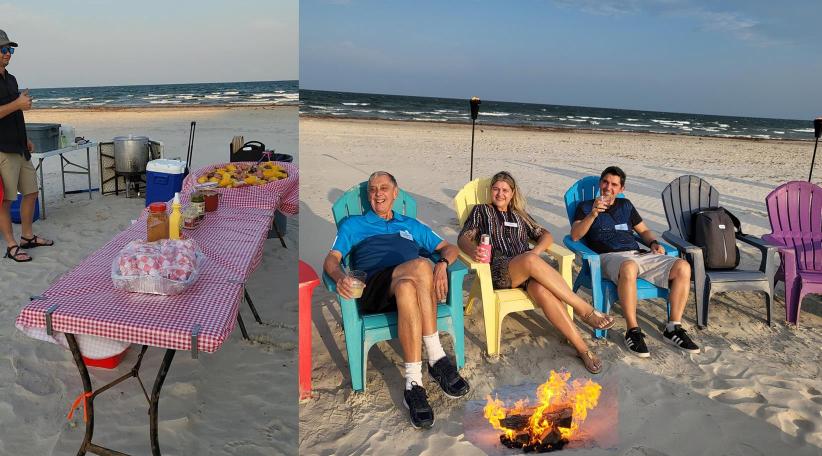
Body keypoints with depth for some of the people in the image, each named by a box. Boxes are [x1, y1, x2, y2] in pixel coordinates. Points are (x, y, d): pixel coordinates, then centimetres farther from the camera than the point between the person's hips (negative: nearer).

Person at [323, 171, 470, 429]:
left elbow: (449, 248, 25)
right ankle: (436, 359, -30)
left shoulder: (410, 225, 33)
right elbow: (332, 259, 11)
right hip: (373, 289, -1)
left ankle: (414, 383, -36)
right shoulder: (354, 225, 27)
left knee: (406, 289, -39)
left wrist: (443, 263, -1)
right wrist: (340, 277, -15)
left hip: (412, 283, 2)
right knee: (420, 266, -35)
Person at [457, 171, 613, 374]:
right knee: (531, 261, -38)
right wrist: (473, 251, -21)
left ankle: (582, 348, -36)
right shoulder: (481, 211, 19)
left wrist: (536, 250, -4)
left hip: (527, 266, 3)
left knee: (542, 290, -35)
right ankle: (585, 310, -32)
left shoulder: (520, 215, 28)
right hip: (499, 269, -3)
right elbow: (463, 238, 5)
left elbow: (546, 235, 20)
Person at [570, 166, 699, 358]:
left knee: (683, 267, -19)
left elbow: (644, 231, 31)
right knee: (629, 267, -43)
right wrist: (593, 214, -16)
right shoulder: (585, 207, 13)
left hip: (639, 254, 5)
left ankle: (673, 328, -14)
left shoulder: (625, 205, 27)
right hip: (609, 256, -5)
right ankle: (633, 331, -32)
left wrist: (654, 243, 8)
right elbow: (575, 236, -3)